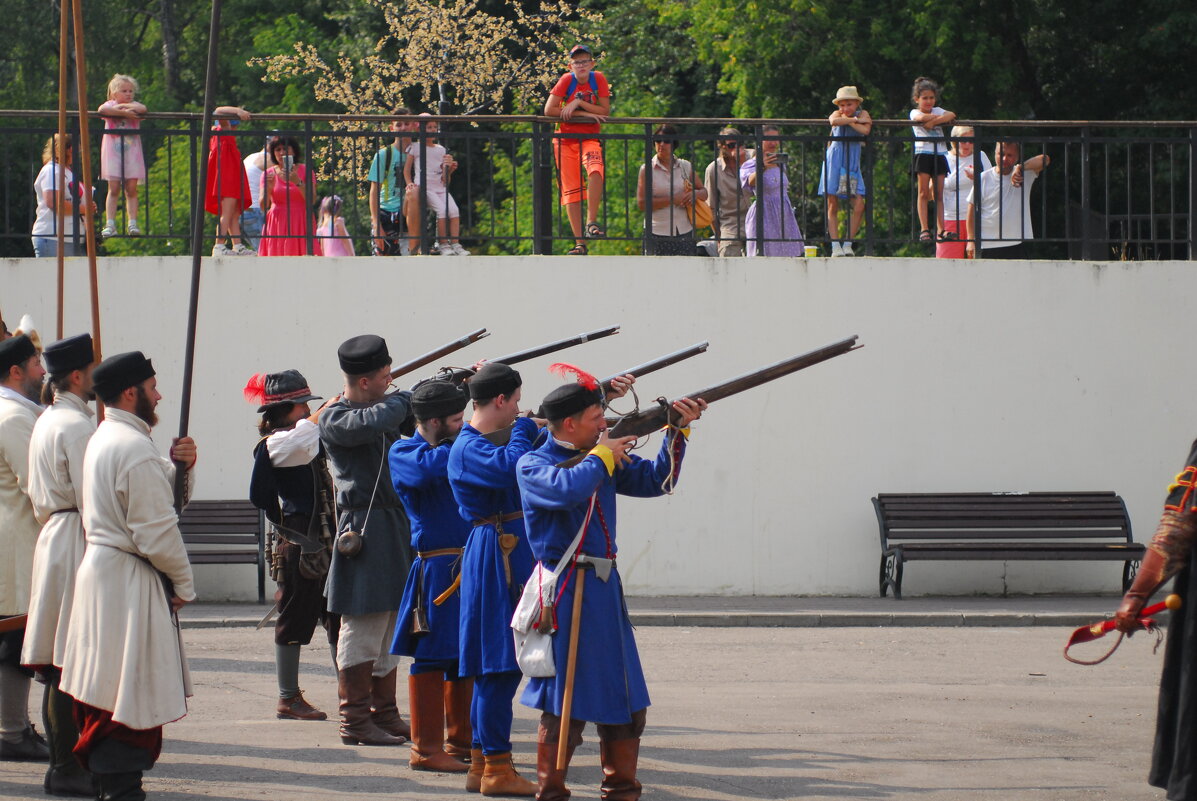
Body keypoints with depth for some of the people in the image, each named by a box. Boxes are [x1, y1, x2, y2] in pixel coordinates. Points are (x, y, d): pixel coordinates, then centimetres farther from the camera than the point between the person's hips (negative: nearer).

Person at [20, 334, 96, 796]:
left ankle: (62, 761, 15)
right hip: (77, 542, -10)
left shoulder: (46, 422, 17)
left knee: (58, 663, 11)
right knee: (72, 662, -9)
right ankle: (66, 770, -8)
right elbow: (91, 499, -17)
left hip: (53, 536, 10)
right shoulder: (77, 426, -14)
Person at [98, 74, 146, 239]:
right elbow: (102, 110, -20)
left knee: (131, 189, 0)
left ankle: (132, 223, 0)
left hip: (131, 153, 2)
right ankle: (110, 224, -6)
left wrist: (123, 106, -7)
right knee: (114, 189, -5)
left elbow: (142, 109, -14)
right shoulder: (110, 104, 5)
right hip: (112, 152, -2)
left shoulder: (133, 105, 10)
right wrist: (124, 113, -18)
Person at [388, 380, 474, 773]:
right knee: (432, 655, -5)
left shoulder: (458, 447, 15)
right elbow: (429, 467, -27)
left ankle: (461, 741, 22)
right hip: (436, 567, -7)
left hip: (471, 564, 7)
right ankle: (426, 749, -1)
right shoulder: (404, 452, -5)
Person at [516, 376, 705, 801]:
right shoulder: (533, 466, -9)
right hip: (567, 589, -7)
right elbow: (568, 489, -28)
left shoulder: (603, 455, 12)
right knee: (566, 702, -5)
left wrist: (677, 431, 4)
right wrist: (604, 455, -12)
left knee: (627, 700, 11)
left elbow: (655, 481, 15)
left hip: (605, 589, 7)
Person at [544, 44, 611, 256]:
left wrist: (578, 103, -16)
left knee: (595, 171, -32)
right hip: (565, 140, 0)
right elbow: (549, 110, -15)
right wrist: (585, 113, -15)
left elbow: (605, 111, -8)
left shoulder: (598, 79, -4)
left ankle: (591, 222, -24)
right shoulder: (567, 80, -8)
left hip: (589, 139, 0)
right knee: (571, 190, -3)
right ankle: (580, 243, -1)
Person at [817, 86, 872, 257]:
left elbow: (865, 130, -18)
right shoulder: (837, 114, -1)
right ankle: (835, 246, -1)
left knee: (859, 205, -10)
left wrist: (848, 121, -13)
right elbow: (833, 121, -27)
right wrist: (855, 120, -17)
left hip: (852, 164, 1)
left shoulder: (862, 114, 3)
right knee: (832, 206, -3)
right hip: (835, 162, -1)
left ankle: (848, 244, 1)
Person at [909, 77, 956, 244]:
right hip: (923, 153, -3)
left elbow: (952, 115, -3)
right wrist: (941, 118, -4)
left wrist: (933, 121, -13)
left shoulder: (937, 111, 16)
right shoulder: (915, 113, 7)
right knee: (924, 193, -5)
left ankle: (940, 230, -4)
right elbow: (921, 117, -17)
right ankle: (924, 229, -8)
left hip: (939, 155, 3)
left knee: (938, 194, 0)